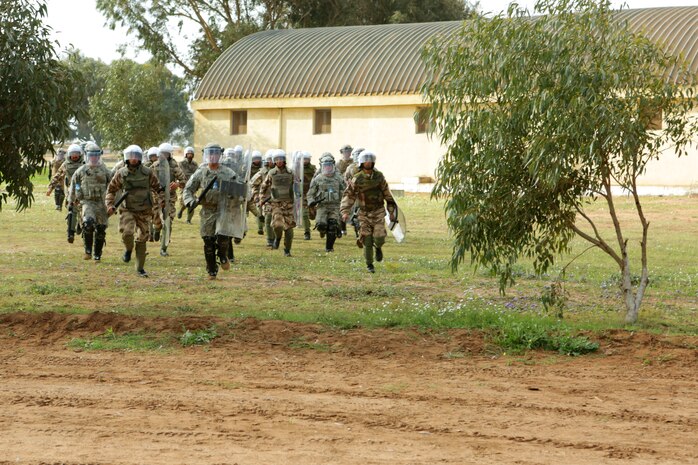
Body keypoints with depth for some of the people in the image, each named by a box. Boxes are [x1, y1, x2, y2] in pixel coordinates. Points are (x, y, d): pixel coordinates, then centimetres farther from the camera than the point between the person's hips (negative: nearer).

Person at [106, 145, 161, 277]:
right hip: (127, 210, -1)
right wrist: (110, 205, -5)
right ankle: (128, 249, 9)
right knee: (127, 232, -25)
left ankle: (140, 268, 16)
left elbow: (157, 189, 7)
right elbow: (111, 190, 9)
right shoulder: (121, 174, -2)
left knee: (142, 239, 4)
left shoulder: (148, 173, -2)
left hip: (144, 211, 1)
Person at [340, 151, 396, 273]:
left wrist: (391, 210, 10)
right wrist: (345, 211, -17)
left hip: (378, 212, 0)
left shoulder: (379, 176, -4)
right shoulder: (356, 179, -8)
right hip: (364, 213, 0)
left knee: (379, 238, -14)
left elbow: (387, 194, 6)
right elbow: (348, 195, -5)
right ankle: (369, 265, 16)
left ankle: (378, 247, 23)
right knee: (367, 241, -1)